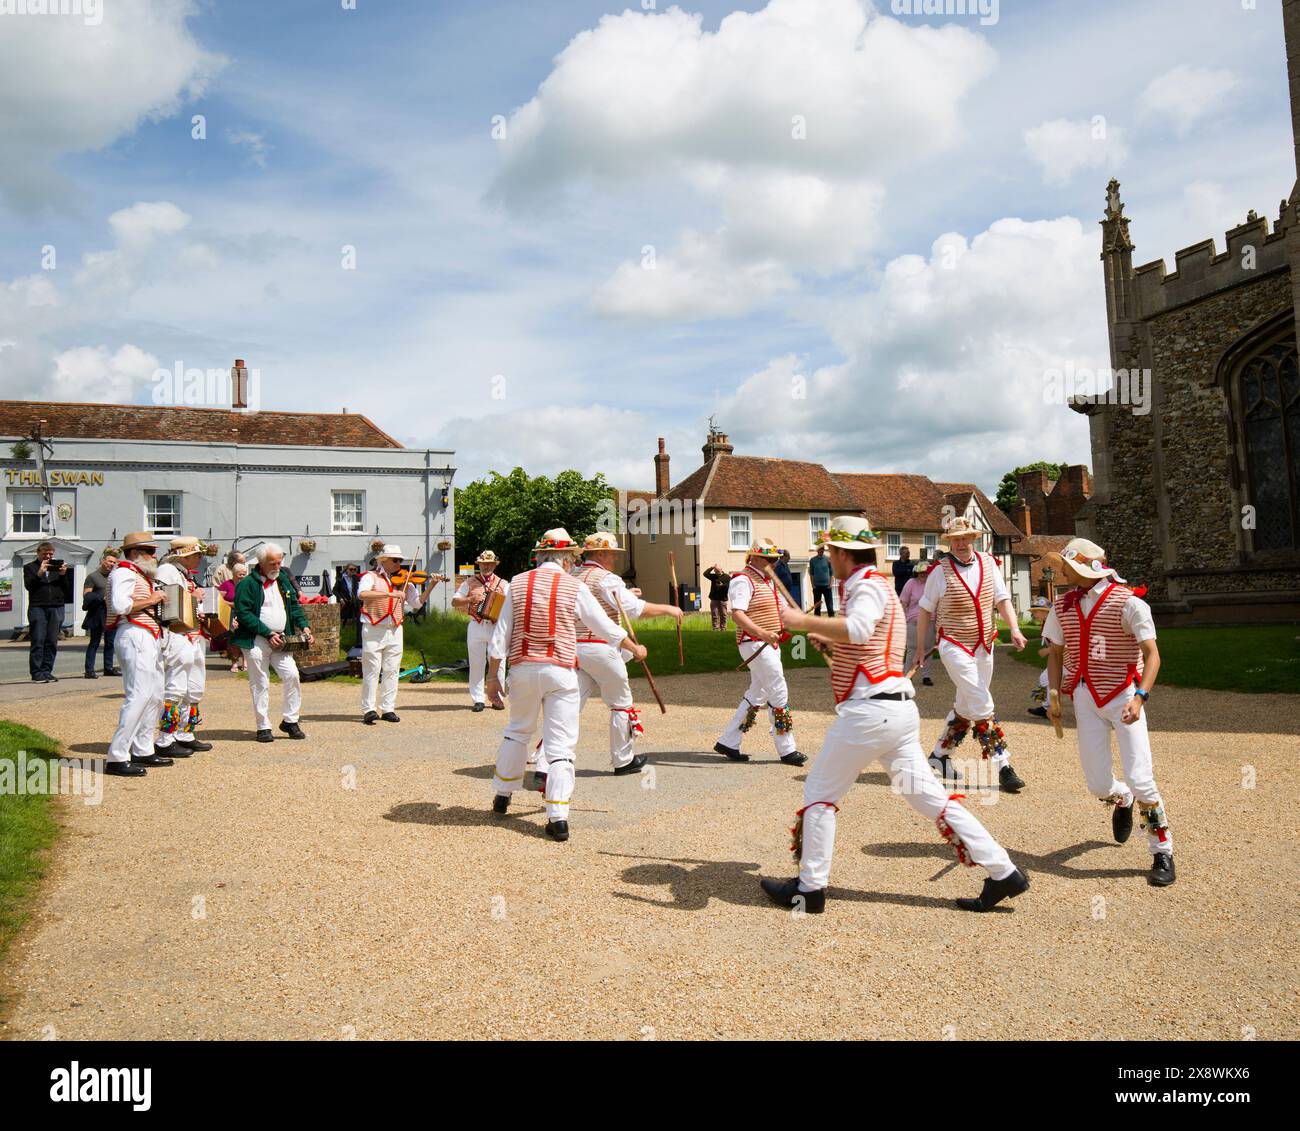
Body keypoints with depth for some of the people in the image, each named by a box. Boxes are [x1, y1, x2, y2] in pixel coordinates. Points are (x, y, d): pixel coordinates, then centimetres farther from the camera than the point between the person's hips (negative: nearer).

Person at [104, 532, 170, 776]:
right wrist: (150, 600, -15)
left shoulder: (142, 575, 23)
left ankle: (143, 751, 22)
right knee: (138, 696, -14)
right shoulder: (125, 573, -8)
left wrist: (157, 598, 13)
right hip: (134, 636, -11)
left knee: (155, 695, 13)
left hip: (150, 638, 11)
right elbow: (119, 605, -23)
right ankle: (117, 758, -11)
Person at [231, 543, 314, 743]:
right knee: (260, 684, 0)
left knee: (292, 676, -5)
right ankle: (263, 727, 9)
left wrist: (303, 626, -1)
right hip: (256, 642, -5)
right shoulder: (248, 584, -7)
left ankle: (290, 720, 8)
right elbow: (244, 614, -13)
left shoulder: (284, 580, 13)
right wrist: (268, 634, -16)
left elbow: (294, 606, 17)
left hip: (280, 641, 5)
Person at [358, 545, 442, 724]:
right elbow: (362, 594, -21)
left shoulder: (404, 581, 10)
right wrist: (390, 594, -28)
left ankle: (388, 709, 12)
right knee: (372, 670, -3)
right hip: (373, 629, -4)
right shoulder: (371, 577, -1)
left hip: (395, 630, 4)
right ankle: (368, 709, 1)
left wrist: (431, 586, -8)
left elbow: (417, 602, 4)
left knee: (391, 670, 6)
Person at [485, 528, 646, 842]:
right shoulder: (575, 587, -3)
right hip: (560, 671, -3)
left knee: (517, 731, 23)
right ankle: (558, 817, -2)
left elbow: (500, 636, 3)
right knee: (560, 743, 1)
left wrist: (493, 676, 10)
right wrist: (635, 649, 20)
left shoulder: (518, 583, 3)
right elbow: (606, 627, 4)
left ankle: (502, 794, 34)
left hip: (522, 668, 3)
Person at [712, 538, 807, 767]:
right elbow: (737, 614, -26)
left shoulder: (768, 580, 17)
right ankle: (787, 749, 2)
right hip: (755, 644, -10)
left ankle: (728, 742, 20)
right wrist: (761, 633, -38)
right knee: (779, 693, -7)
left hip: (770, 644, 10)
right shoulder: (743, 581, -14)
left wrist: (785, 623, 10)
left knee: (757, 694, 13)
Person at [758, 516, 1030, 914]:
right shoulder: (875, 585, 21)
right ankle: (1003, 873, 9)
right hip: (899, 711, 10)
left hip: (869, 711, -10)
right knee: (928, 795, 10)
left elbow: (857, 629, -33)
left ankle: (810, 889, 10)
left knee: (819, 793, 3)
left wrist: (803, 621, -28)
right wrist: (829, 642, 28)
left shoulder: (868, 586, -11)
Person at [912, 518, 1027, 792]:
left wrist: (1014, 628, -17)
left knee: (966, 707, 14)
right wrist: (920, 650, 1)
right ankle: (1003, 768, -7)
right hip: (955, 647, -5)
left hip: (984, 646, 6)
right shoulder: (940, 571, -10)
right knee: (983, 707, -11)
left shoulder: (988, 562, 1)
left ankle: (939, 758, 30)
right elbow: (925, 611, -1)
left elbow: (1002, 599, 1)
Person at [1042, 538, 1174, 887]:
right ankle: (1122, 801, 38)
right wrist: (1055, 695, 3)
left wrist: (1140, 697, -28)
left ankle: (1162, 852, 8)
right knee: (1099, 784, 1)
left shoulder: (1127, 602, -11)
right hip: (1084, 697, 4)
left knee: (1140, 779, -11)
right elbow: (1056, 653, 15)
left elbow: (1152, 654, -15)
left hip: (1124, 696, -4)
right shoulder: (1063, 606, 6)